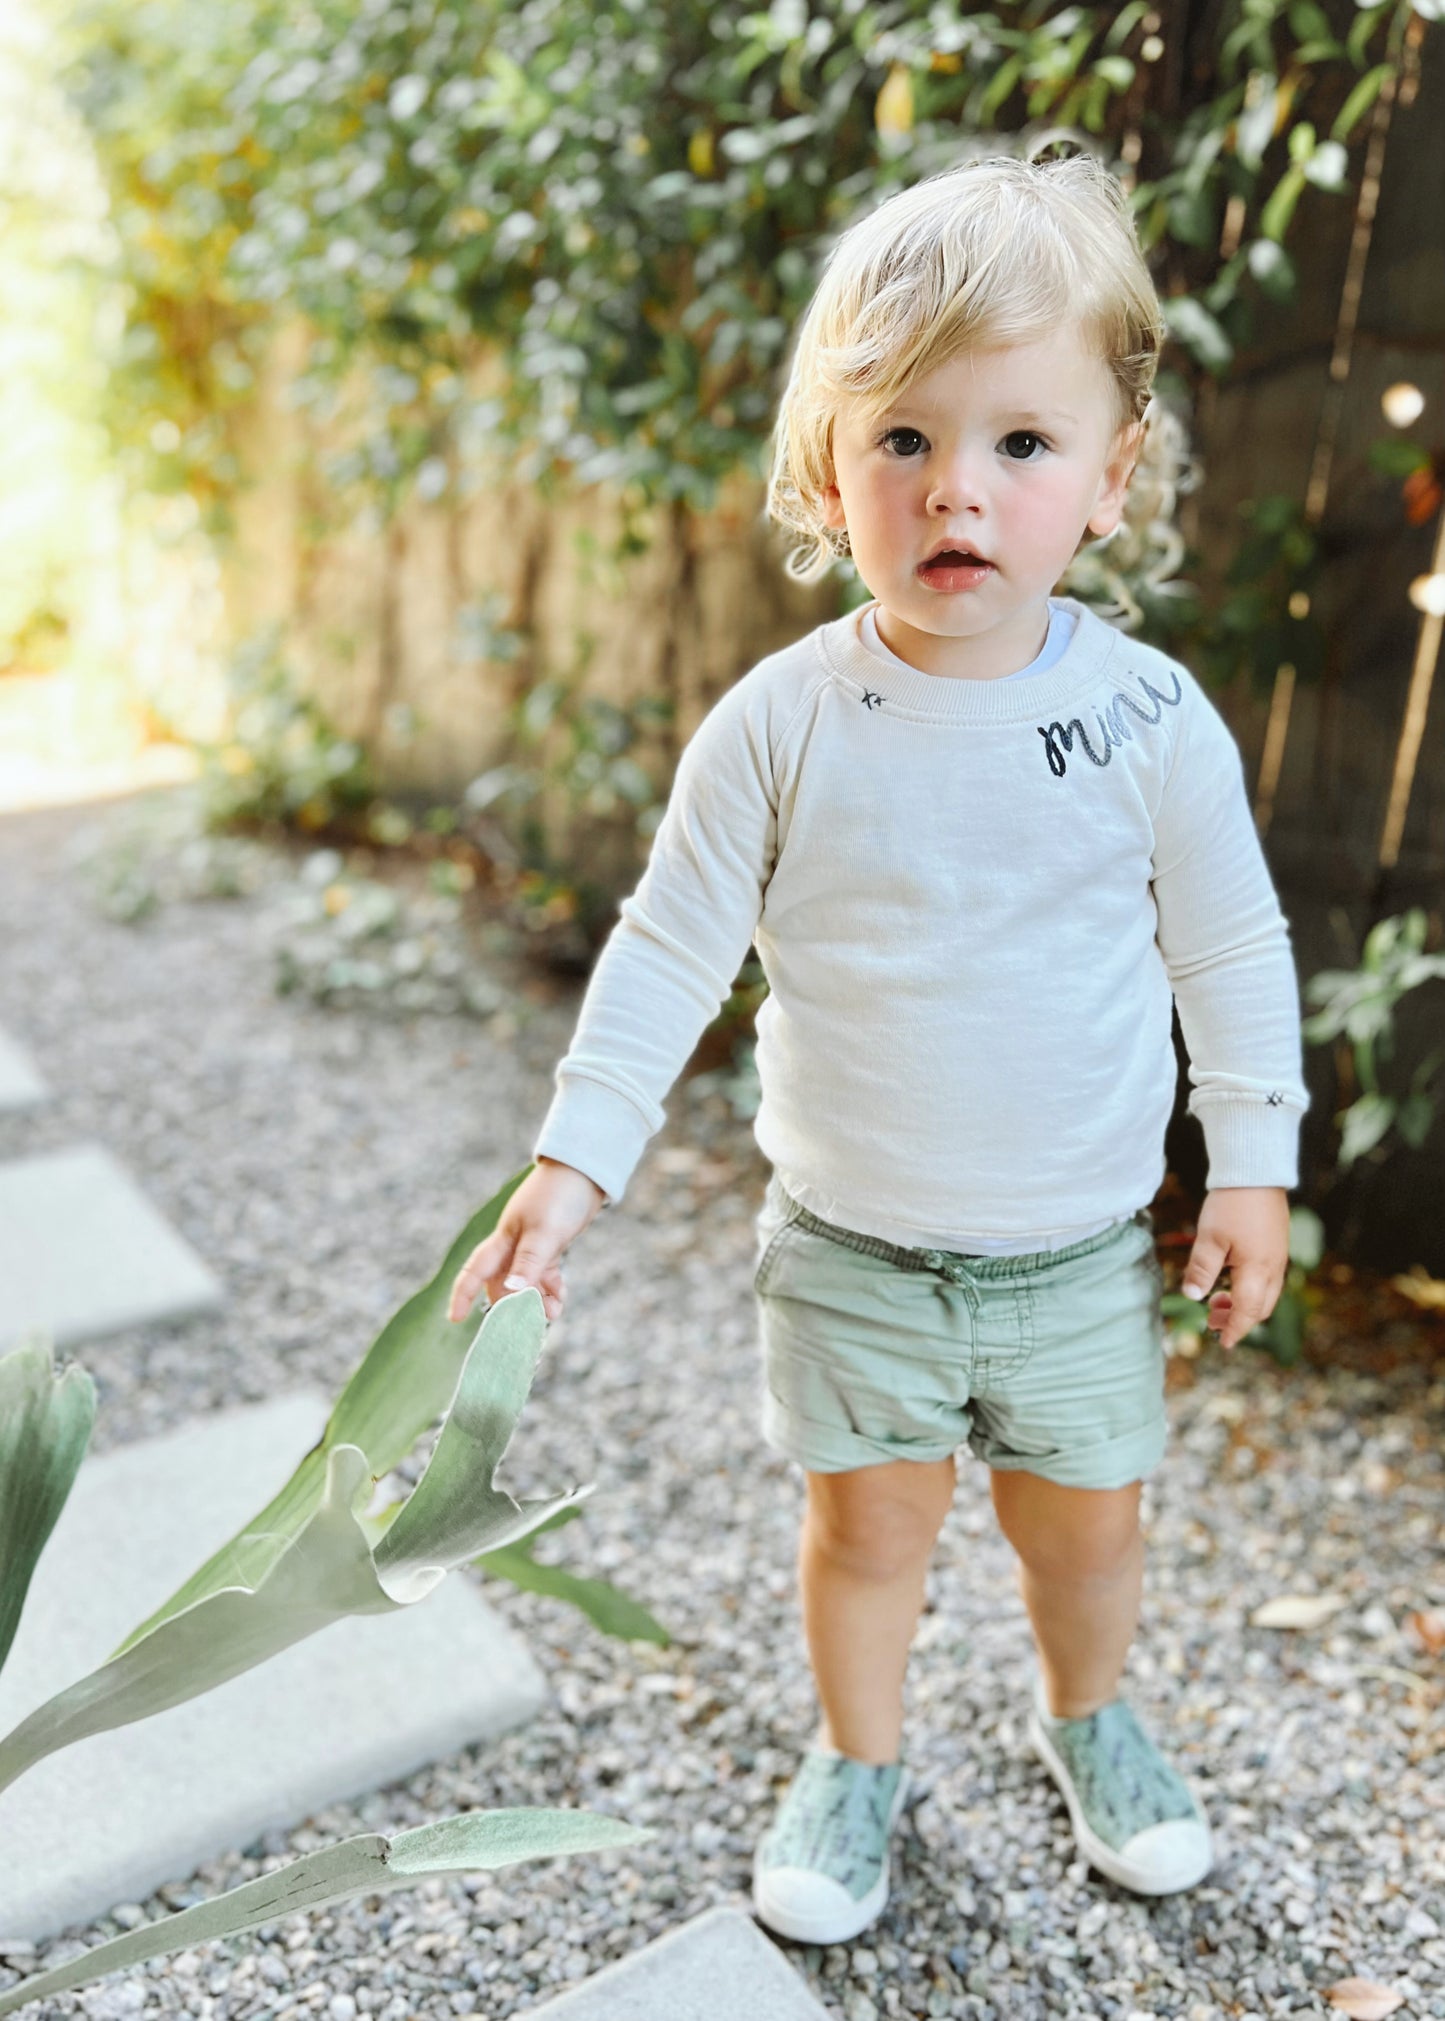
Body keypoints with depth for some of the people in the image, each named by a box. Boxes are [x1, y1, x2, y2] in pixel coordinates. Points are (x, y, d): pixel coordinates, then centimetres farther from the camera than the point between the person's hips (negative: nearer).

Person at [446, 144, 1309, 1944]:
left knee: (1087, 1520, 18)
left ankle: (1089, 1721, 49)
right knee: (866, 1524, 14)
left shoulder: (1150, 717, -12)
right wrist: (574, 1157, -9)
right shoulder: (781, 725, -14)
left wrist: (1252, 1164, 2)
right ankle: (856, 1760, 42)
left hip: (1082, 1250, 1)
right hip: (849, 1243, -1)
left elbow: (1233, 951, -1)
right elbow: (669, 949, -6)